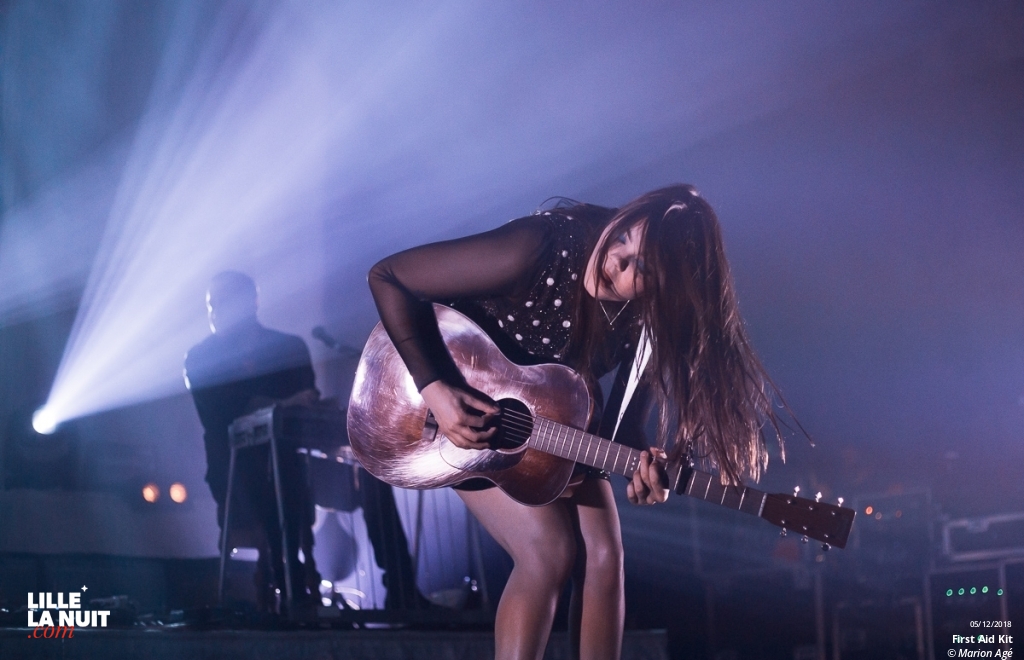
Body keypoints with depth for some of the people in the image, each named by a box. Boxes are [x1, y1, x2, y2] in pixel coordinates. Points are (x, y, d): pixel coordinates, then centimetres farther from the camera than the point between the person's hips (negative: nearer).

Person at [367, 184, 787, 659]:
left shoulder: (654, 317, -19)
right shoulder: (539, 248, -33)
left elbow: (624, 420, -9)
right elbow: (387, 277, -29)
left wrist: (641, 462, -33)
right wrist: (434, 388, -34)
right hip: (470, 409, -5)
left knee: (602, 556, -8)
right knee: (550, 551, -18)